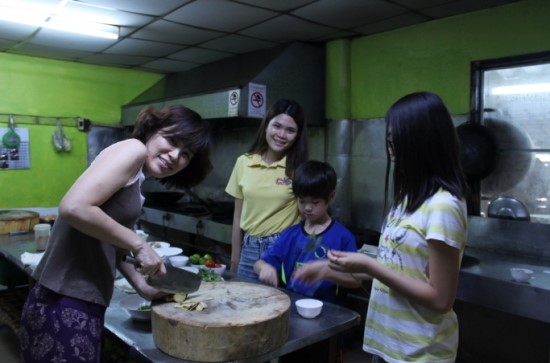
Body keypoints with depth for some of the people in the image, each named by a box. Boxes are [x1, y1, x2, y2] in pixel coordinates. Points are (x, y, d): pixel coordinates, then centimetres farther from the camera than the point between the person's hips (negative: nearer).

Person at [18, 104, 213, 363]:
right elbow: (73, 207, -24)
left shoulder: (136, 178, 15)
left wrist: (143, 287, 9)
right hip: (66, 307, -9)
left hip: (79, 302, 9)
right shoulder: (134, 149, -13)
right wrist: (139, 244, -17)